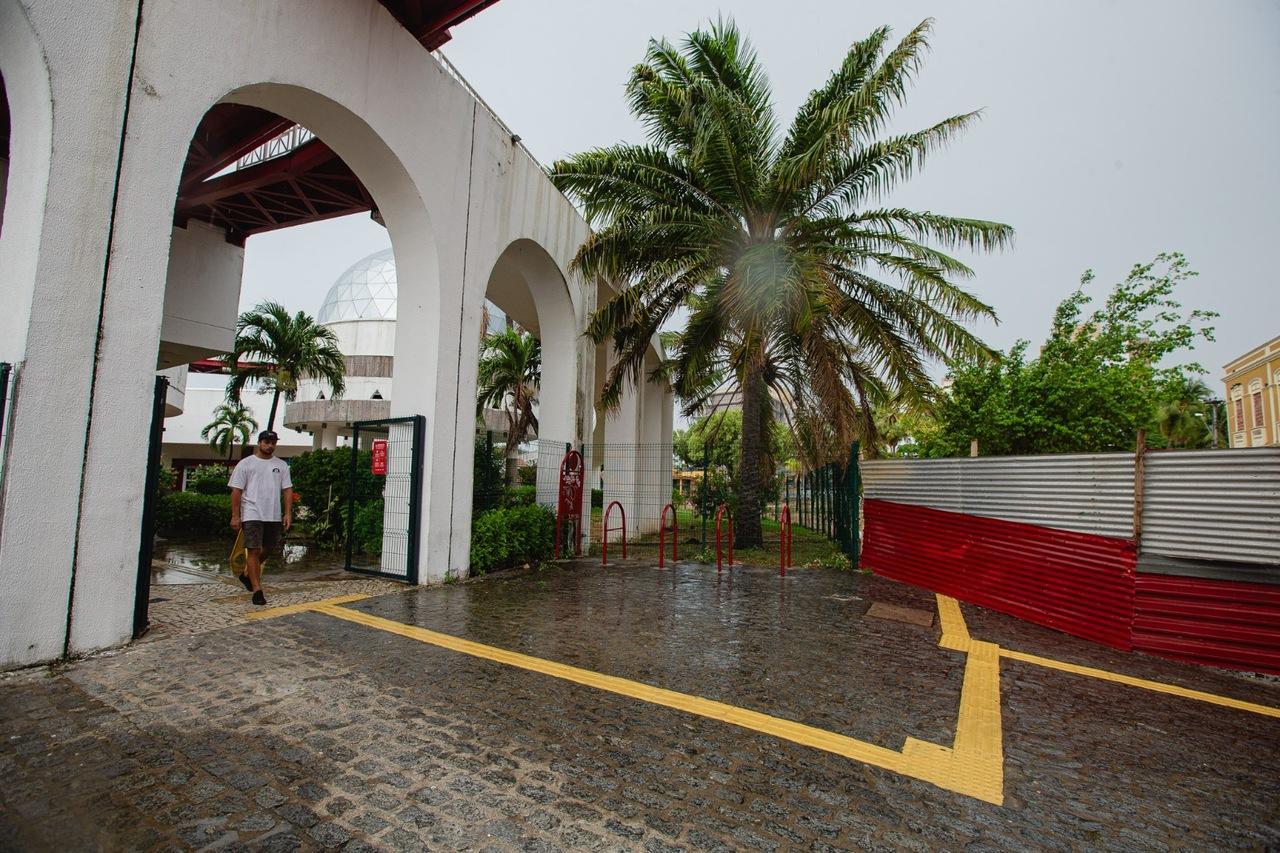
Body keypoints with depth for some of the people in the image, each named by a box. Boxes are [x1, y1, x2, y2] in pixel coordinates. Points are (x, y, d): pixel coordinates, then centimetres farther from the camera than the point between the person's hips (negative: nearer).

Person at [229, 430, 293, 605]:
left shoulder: (281, 465, 10)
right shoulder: (246, 463, -1)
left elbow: (287, 490, 7)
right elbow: (236, 490, -3)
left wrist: (288, 513, -1)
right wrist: (235, 516, -8)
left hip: (274, 516, 5)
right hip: (253, 514, -4)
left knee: (269, 549, 15)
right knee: (254, 550, -7)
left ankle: (247, 574, 39)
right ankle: (257, 590, -3)